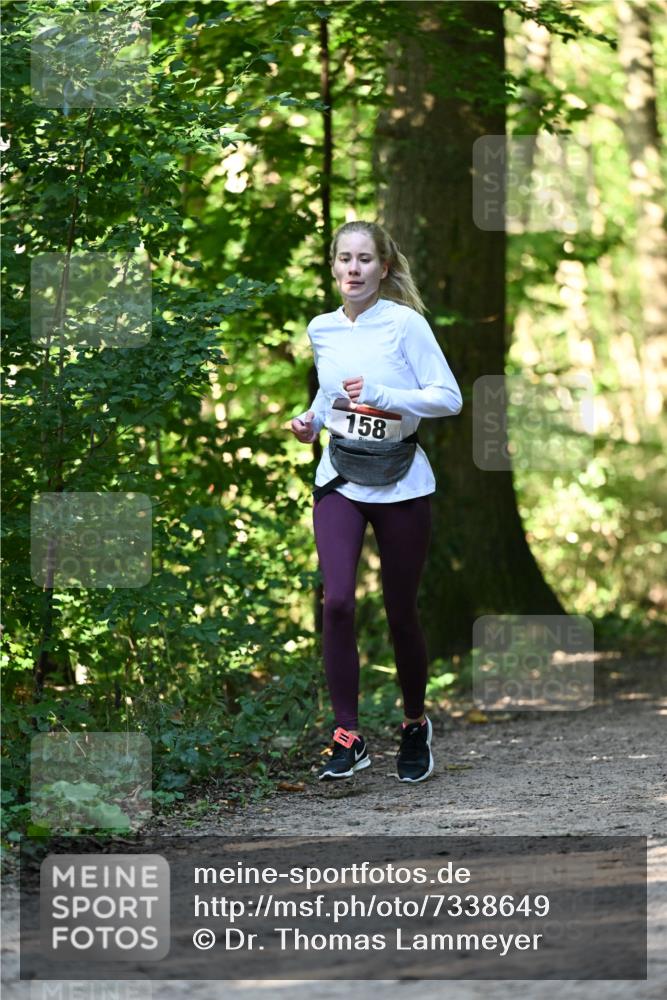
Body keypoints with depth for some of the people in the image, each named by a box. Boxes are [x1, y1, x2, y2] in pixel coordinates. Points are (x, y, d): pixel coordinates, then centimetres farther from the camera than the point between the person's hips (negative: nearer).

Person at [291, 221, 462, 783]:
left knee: (400, 613, 5)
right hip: (339, 482, 3)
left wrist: (380, 395, -22)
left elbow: (449, 398, -11)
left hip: (400, 483, -3)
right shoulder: (322, 330, 7)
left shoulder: (405, 325, -8)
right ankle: (348, 737, -8)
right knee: (337, 601, -15)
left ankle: (415, 726, 28)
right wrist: (312, 419, 5)